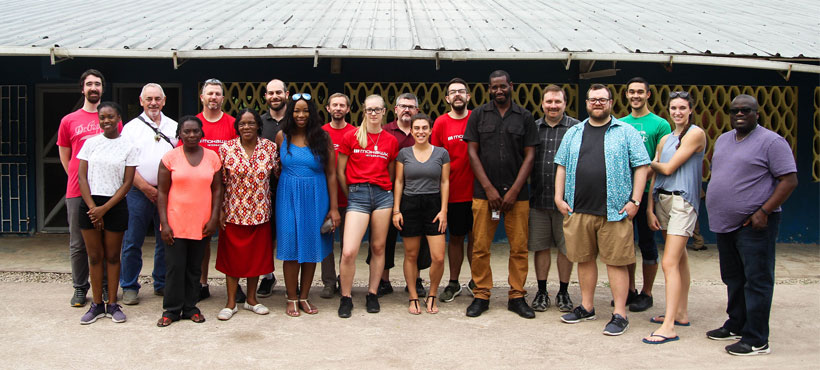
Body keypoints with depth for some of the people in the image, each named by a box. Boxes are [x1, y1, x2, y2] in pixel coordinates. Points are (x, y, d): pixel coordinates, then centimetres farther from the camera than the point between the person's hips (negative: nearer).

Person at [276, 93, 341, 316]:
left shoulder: (322, 138, -1)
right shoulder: (282, 136, 2)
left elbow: (331, 174, -2)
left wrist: (334, 208, -5)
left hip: (316, 198, 0)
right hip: (289, 196, 0)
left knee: (311, 247, 6)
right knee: (291, 247, 1)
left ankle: (304, 297, 20)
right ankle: (292, 299, 13)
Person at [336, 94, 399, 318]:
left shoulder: (391, 141, 9)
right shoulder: (351, 137, 3)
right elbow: (340, 171, 7)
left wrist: (387, 193, 12)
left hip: (383, 195, 3)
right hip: (357, 194, -2)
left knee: (378, 247, 8)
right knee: (349, 252, -12)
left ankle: (372, 295, 23)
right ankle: (346, 298, 7)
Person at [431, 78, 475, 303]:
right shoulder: (441, 123, 0)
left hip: (476, 189, 0)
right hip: (453, 192, 0)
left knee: (475, 237, 7)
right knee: (456, 237, 9)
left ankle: (475, 282, 21)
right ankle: (453, 283, 20)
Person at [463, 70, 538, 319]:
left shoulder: (525, 117, 8)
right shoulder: (478, 115, 8)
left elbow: (529, 155, 5)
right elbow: (472, 152, 3)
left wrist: (514, 190, -5)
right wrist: (489, 188, -5)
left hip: (516, 193, 1)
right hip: (484, 193, 0)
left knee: (519, 247, 2)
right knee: (480, 247, 0)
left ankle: (517, 296, 14)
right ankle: (481, 296, 12)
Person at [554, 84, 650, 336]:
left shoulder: (626, 132, 3)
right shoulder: (573, 133, 14)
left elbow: (641, 166, 0)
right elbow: (562, 166, 15)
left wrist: (634, 201, -6)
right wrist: (559, 197, 6)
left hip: (614, 211, -4)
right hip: (578, 210, 4)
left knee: (616, 261, -1)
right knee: (584, 259, 11)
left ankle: (620, 314, 6)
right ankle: (587, 307, 25)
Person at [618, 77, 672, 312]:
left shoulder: (659, 124, -2)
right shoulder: (619, 124, 11)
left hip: (646, 192, -4)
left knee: (647, 243, 3)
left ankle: (646, 294, 14)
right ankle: (630, 290, 23)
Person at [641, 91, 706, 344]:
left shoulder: (695, 133, -7)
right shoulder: (665, 139, 15)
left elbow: (668, 168, -10)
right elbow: (654, 175, 12)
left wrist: (650, 162, 9)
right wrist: (650, 209, 5)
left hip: (683, 202, -7)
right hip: (662, 199, 7)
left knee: (670, 263, -13)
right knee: (680, 258, 15)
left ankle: (668, 327, -13)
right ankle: (681, 313, 24)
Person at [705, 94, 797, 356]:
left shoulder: (771, 142, -9)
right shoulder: (723, 140, 15)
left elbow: (789, 180, -13)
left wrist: (764, 212, -19)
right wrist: (715, 212, 15)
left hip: (753, 225, -8)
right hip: (725, 224, 8)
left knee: (757, 281, -4)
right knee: (733, 279, 17)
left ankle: (756, 340, 1)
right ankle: (736, 326, 31)